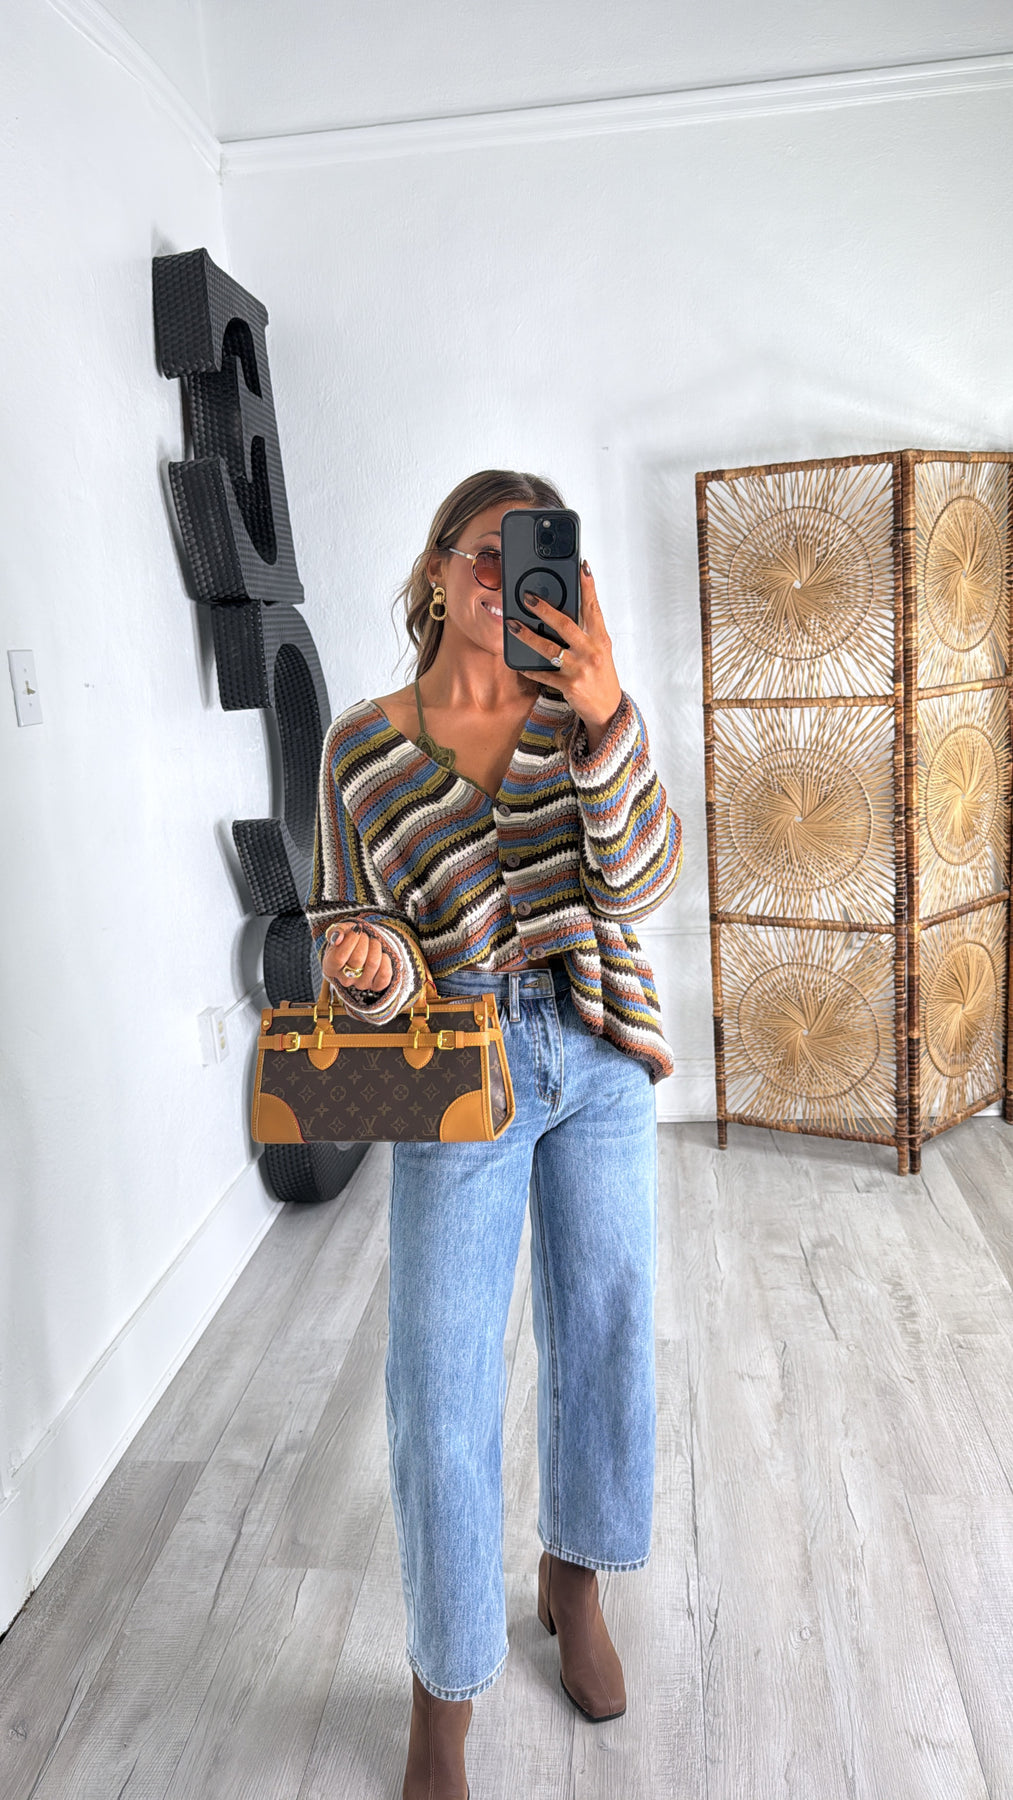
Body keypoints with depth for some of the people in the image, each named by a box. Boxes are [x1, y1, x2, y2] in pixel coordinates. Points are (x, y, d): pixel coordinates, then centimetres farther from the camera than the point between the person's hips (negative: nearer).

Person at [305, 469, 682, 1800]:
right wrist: (368, 967, -25)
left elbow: (641, 880, -13)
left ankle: (575, 1577, 43)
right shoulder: (363, 746, -3)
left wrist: (607, 715, -26)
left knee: (605, 1327, 15)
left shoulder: (580, 715, -1)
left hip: (600, 1054, 3)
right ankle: (445, 1693, 24)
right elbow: (358, 921, -1)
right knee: (442, 1384, -1)